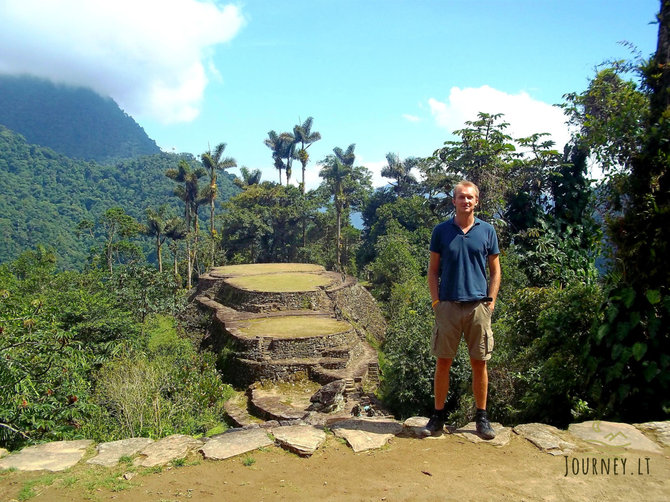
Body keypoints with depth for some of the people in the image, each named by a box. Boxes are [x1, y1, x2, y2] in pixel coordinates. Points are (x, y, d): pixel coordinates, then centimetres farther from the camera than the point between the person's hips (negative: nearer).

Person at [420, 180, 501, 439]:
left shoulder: (487, 231, 6)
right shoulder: (441, 231, 4)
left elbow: (495, 271, 10)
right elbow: (433, 270, 6)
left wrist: (491, 300, -1)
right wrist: (435, 301, -3)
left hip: (478, 306, 1)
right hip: (448, 305, 0)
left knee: (479, 363, 7)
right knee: (443, 362, 4)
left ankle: (482, 417, 20)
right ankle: (438, 416, 16)